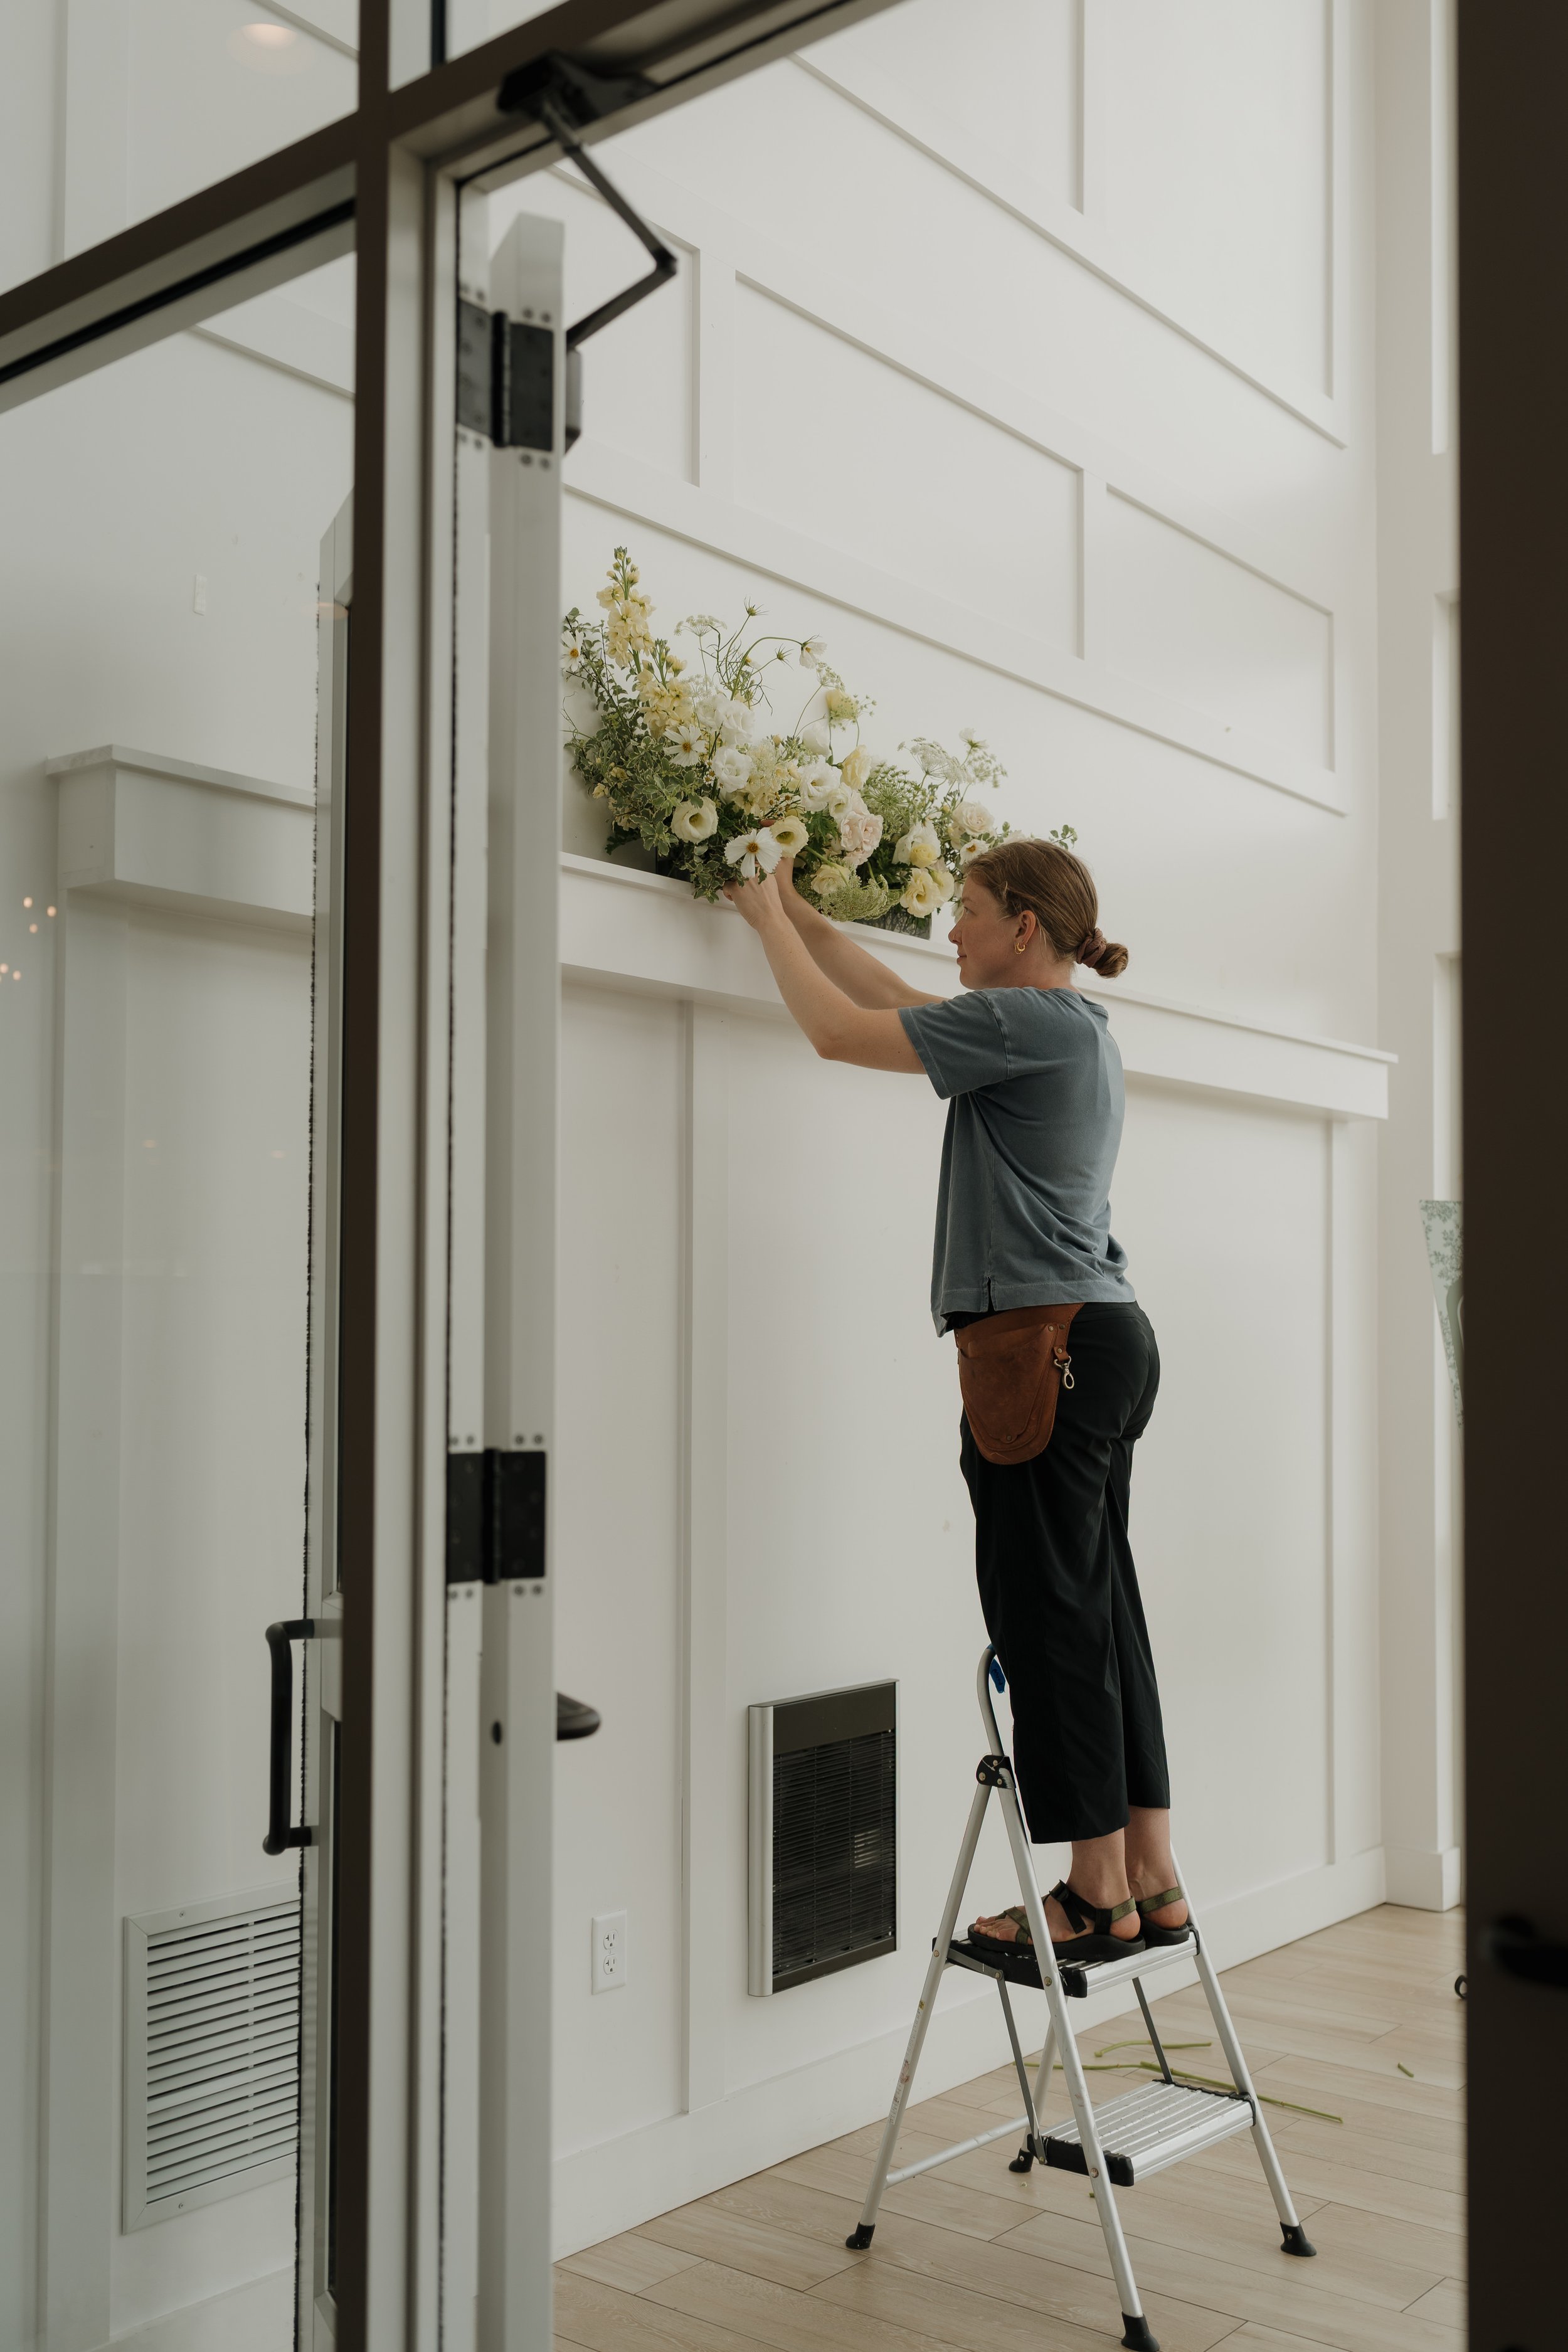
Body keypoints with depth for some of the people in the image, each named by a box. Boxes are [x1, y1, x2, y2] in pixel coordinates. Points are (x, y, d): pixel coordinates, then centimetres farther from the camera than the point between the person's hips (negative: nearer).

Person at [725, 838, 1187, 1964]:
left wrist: (768, 920, 6)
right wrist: (800, 911, 29)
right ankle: (1151, 1882, 17)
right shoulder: (1075, 1026, 18)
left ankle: (1098, 1895, 4)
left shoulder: (1027, 1020, -11)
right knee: (1100, 1608, 11)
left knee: (1051, 1616, -3)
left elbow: (842, 1031, -8)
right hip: (1108, 1340, 10)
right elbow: (896, 1002, 27)